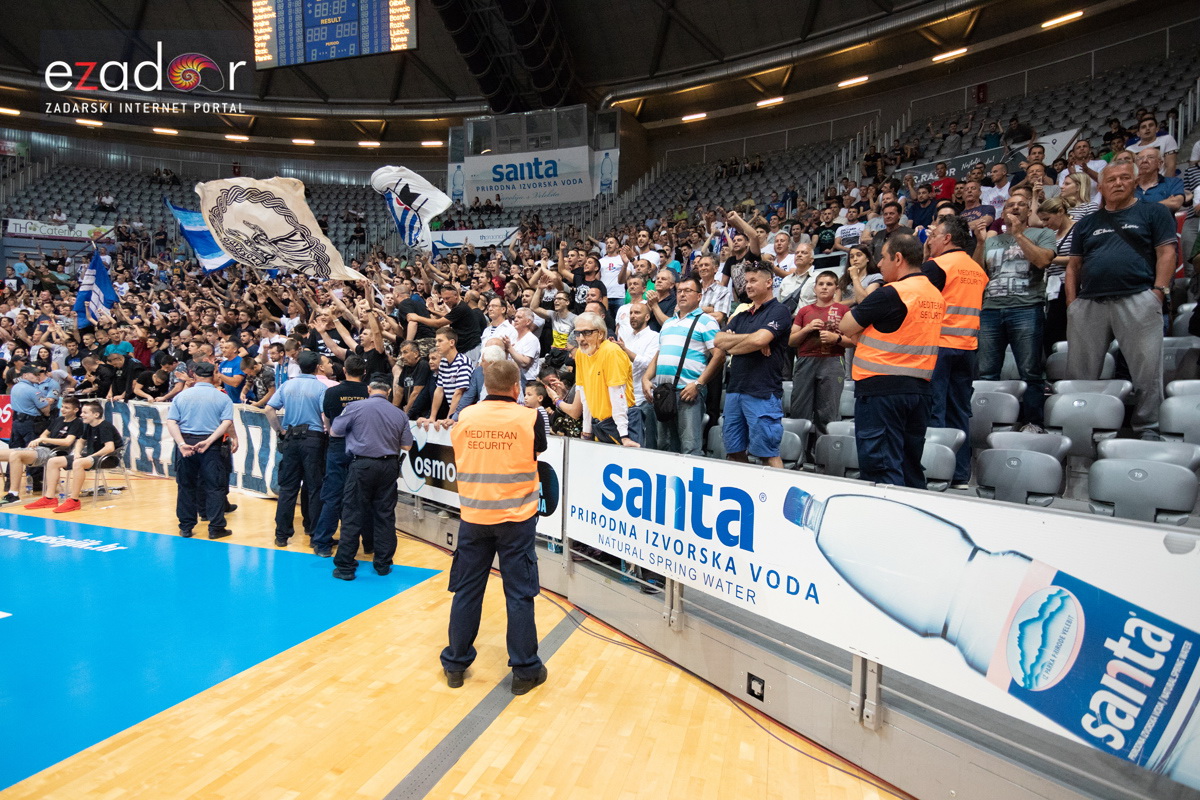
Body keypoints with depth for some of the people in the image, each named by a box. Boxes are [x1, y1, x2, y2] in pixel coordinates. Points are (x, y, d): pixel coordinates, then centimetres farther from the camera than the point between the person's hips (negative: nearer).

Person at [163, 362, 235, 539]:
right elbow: (227, 422, -13)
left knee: (185, 486, 13)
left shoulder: (181, 396, 6)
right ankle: (216, 528, 4)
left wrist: (182, 443, -12)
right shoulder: (223, 398, 1)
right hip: (211, 447, -2)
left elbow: (171, 422, -4)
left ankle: (185, 528, 19)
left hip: (185, 444, 2)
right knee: (215, 486, 4)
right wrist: (208, 441, -17)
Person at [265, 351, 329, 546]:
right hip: (313, 439, -4)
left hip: (290, 439, 4)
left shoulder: (287, 385, 6)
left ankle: (282, 534, 12)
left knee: (287, 487, 9)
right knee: (315, 488, 4)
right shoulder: (320, 387, -8)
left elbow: (269, 409, 1)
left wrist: (280, 431, 7)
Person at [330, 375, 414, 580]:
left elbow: (334, 431, 3)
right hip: (389, 466, 3)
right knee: (385, 515, 10)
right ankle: (383, 563, 17)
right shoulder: (400, 414, 3)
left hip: (362, 464, -3)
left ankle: (345, 566, 7)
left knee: (353, 515, 3)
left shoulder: (356, 407, -5)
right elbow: (406, 445, 8)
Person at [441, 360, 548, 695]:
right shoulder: (528, 418, -10)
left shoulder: (464, 417, -3)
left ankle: (455, 665, 26)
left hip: (474, 516, 3)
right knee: (519, 594, 6)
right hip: (516, 518, -2)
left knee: (467, 591, 13)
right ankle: (525, 670, 16)